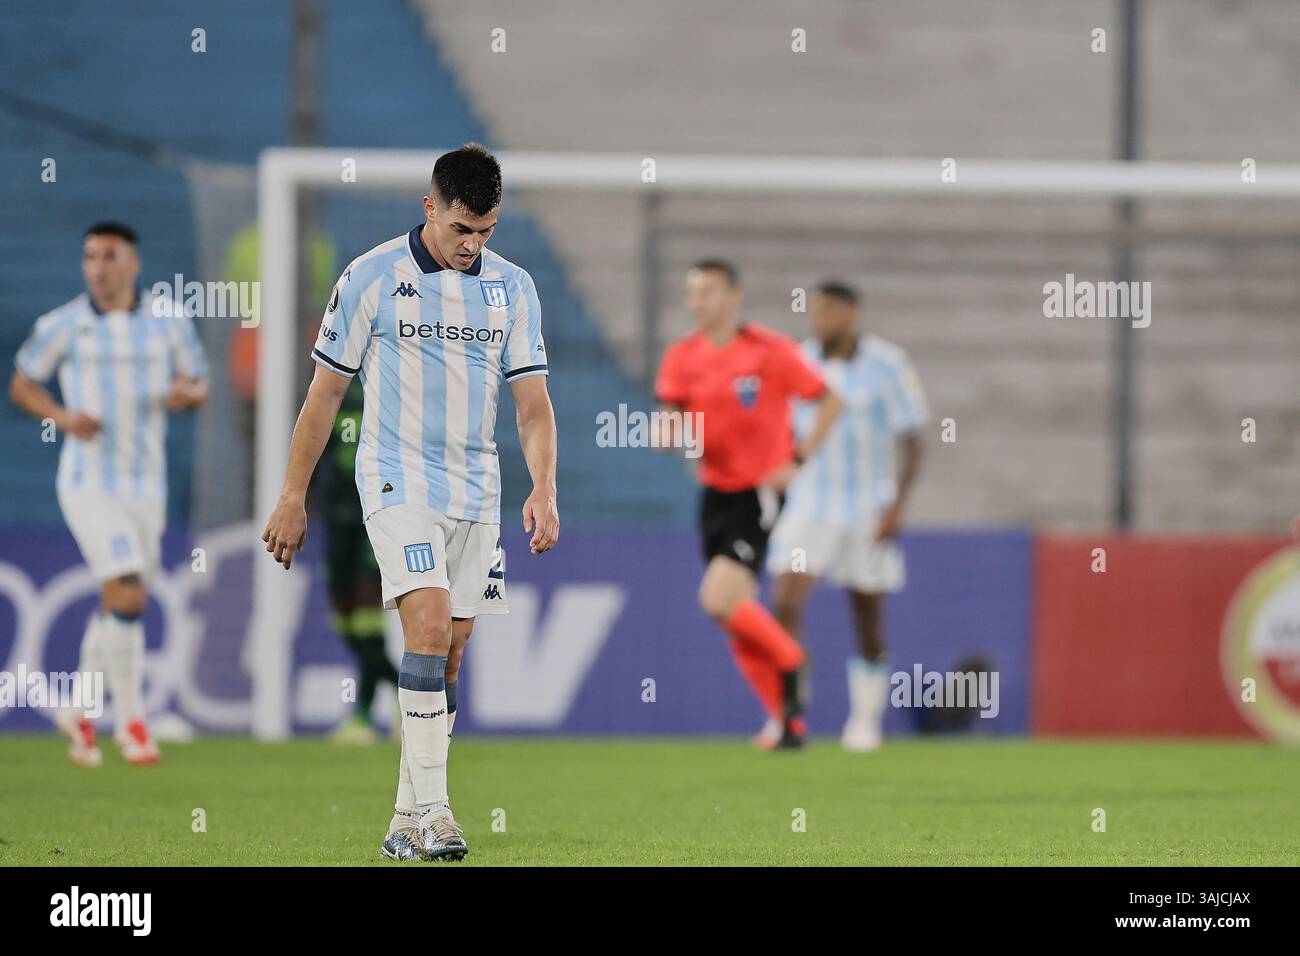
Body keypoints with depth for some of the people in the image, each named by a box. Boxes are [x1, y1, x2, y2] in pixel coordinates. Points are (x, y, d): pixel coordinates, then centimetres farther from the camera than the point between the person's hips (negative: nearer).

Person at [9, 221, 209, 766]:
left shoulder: (168, 320, 3)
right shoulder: (62, 325, -4)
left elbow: (199, 384, 12)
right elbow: (21, 385, 7)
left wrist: (187, 393, -12)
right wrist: (62, 417, -12)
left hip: (146, 483, 4)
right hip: (88, 481, -4)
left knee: (118, 607, 12)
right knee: (127, 597, -18)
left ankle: (80, 714, 31)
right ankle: (131, 721, -7)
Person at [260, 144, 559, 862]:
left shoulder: (513, 288, 6)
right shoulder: (372, 277, -4)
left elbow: (532, 402, 6)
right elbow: (325, 392, 2)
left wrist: (543, 491, -10)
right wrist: (293, 497, 2)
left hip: (476, 492, 5)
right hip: (398, 481, -5)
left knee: (446, 661, 4)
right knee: (430, 627, -21)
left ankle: (406, 824, 11)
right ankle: (431, 812, -23)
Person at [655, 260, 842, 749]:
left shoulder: (770, 351, -10)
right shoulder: (682, 357, 3)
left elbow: (829, 401, -3)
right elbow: (668, 428, 1)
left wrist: (797, 460, -11)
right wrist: (668, 432, -23)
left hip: (759, 492, -6)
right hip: (715, 492, 6)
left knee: (719, 599, -21)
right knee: (737, 617, 5)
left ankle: (790, 664, 4)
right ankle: (789, 721, 16)